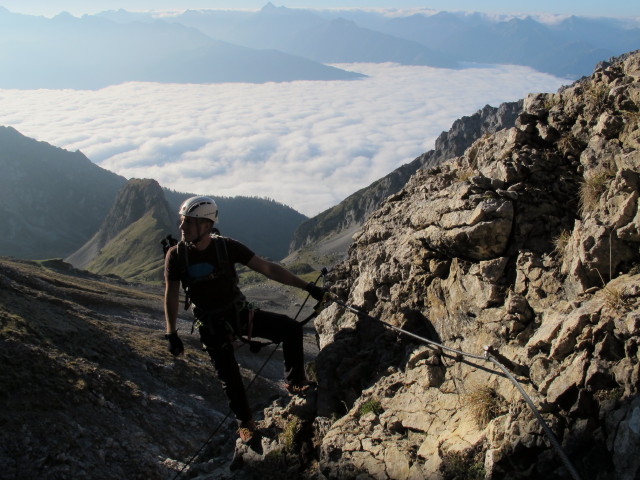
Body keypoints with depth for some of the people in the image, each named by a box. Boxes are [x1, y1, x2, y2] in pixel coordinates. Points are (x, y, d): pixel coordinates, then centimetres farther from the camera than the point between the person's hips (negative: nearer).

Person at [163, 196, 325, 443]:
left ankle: (295, 381, 5)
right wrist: (172, 334, -4)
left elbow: (267, 268, -13)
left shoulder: (227, 247, -16)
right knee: (229, 379, 3)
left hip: (240, 313, 1)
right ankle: (245, 422, 31)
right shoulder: (176, 256, -15)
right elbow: (171, 295, -3)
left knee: (291, 329, -16)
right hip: (211, 326, 0)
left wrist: (306, 286, -15)